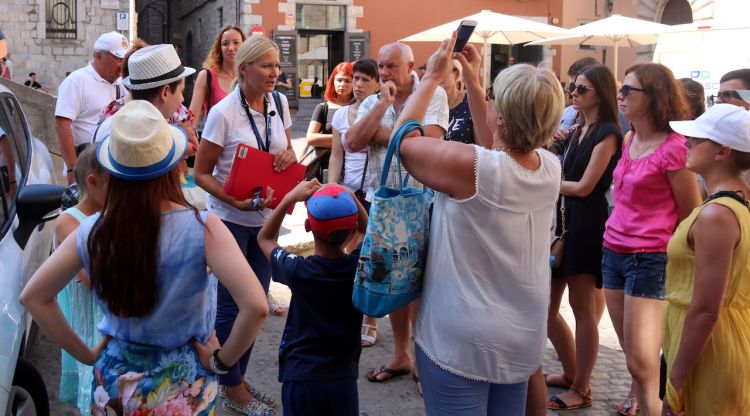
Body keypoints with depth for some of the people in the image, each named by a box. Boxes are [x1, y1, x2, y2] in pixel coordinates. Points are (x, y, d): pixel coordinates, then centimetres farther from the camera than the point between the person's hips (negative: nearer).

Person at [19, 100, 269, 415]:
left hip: (114, 379, 3)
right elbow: (256, 306, -31)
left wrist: (87, 355, 3)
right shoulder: (201, 229, -23)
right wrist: (222, 360, -15)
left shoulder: (92, 232, -12)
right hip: (180, 384, -2)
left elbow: (33, 297, -3)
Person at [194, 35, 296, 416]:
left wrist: (289, 155, -11)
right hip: (230, 220, -6)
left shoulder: (279, 103, 1)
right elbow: (201, 173, -12)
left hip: (266, 217, 6)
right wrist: (233, 200, -27)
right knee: (230, 304, 4)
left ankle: (239, 377, 32)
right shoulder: (223, 113, -17)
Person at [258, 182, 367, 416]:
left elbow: (265, 238, 7)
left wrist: (289, 199, -1)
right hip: (344, 378, 2)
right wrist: (349, 196, 3)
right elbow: (365, 230, 14)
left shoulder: (298, 271, -15)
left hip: (300, 377, -1)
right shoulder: (360, 266, -10)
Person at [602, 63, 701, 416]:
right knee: (632, 357, 15)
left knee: (642, 364, -7)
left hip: (649, 260, -8)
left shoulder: (673, 148, -16)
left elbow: (693, 216, -8)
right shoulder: (629, 140, 8)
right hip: (614, 253, 8)